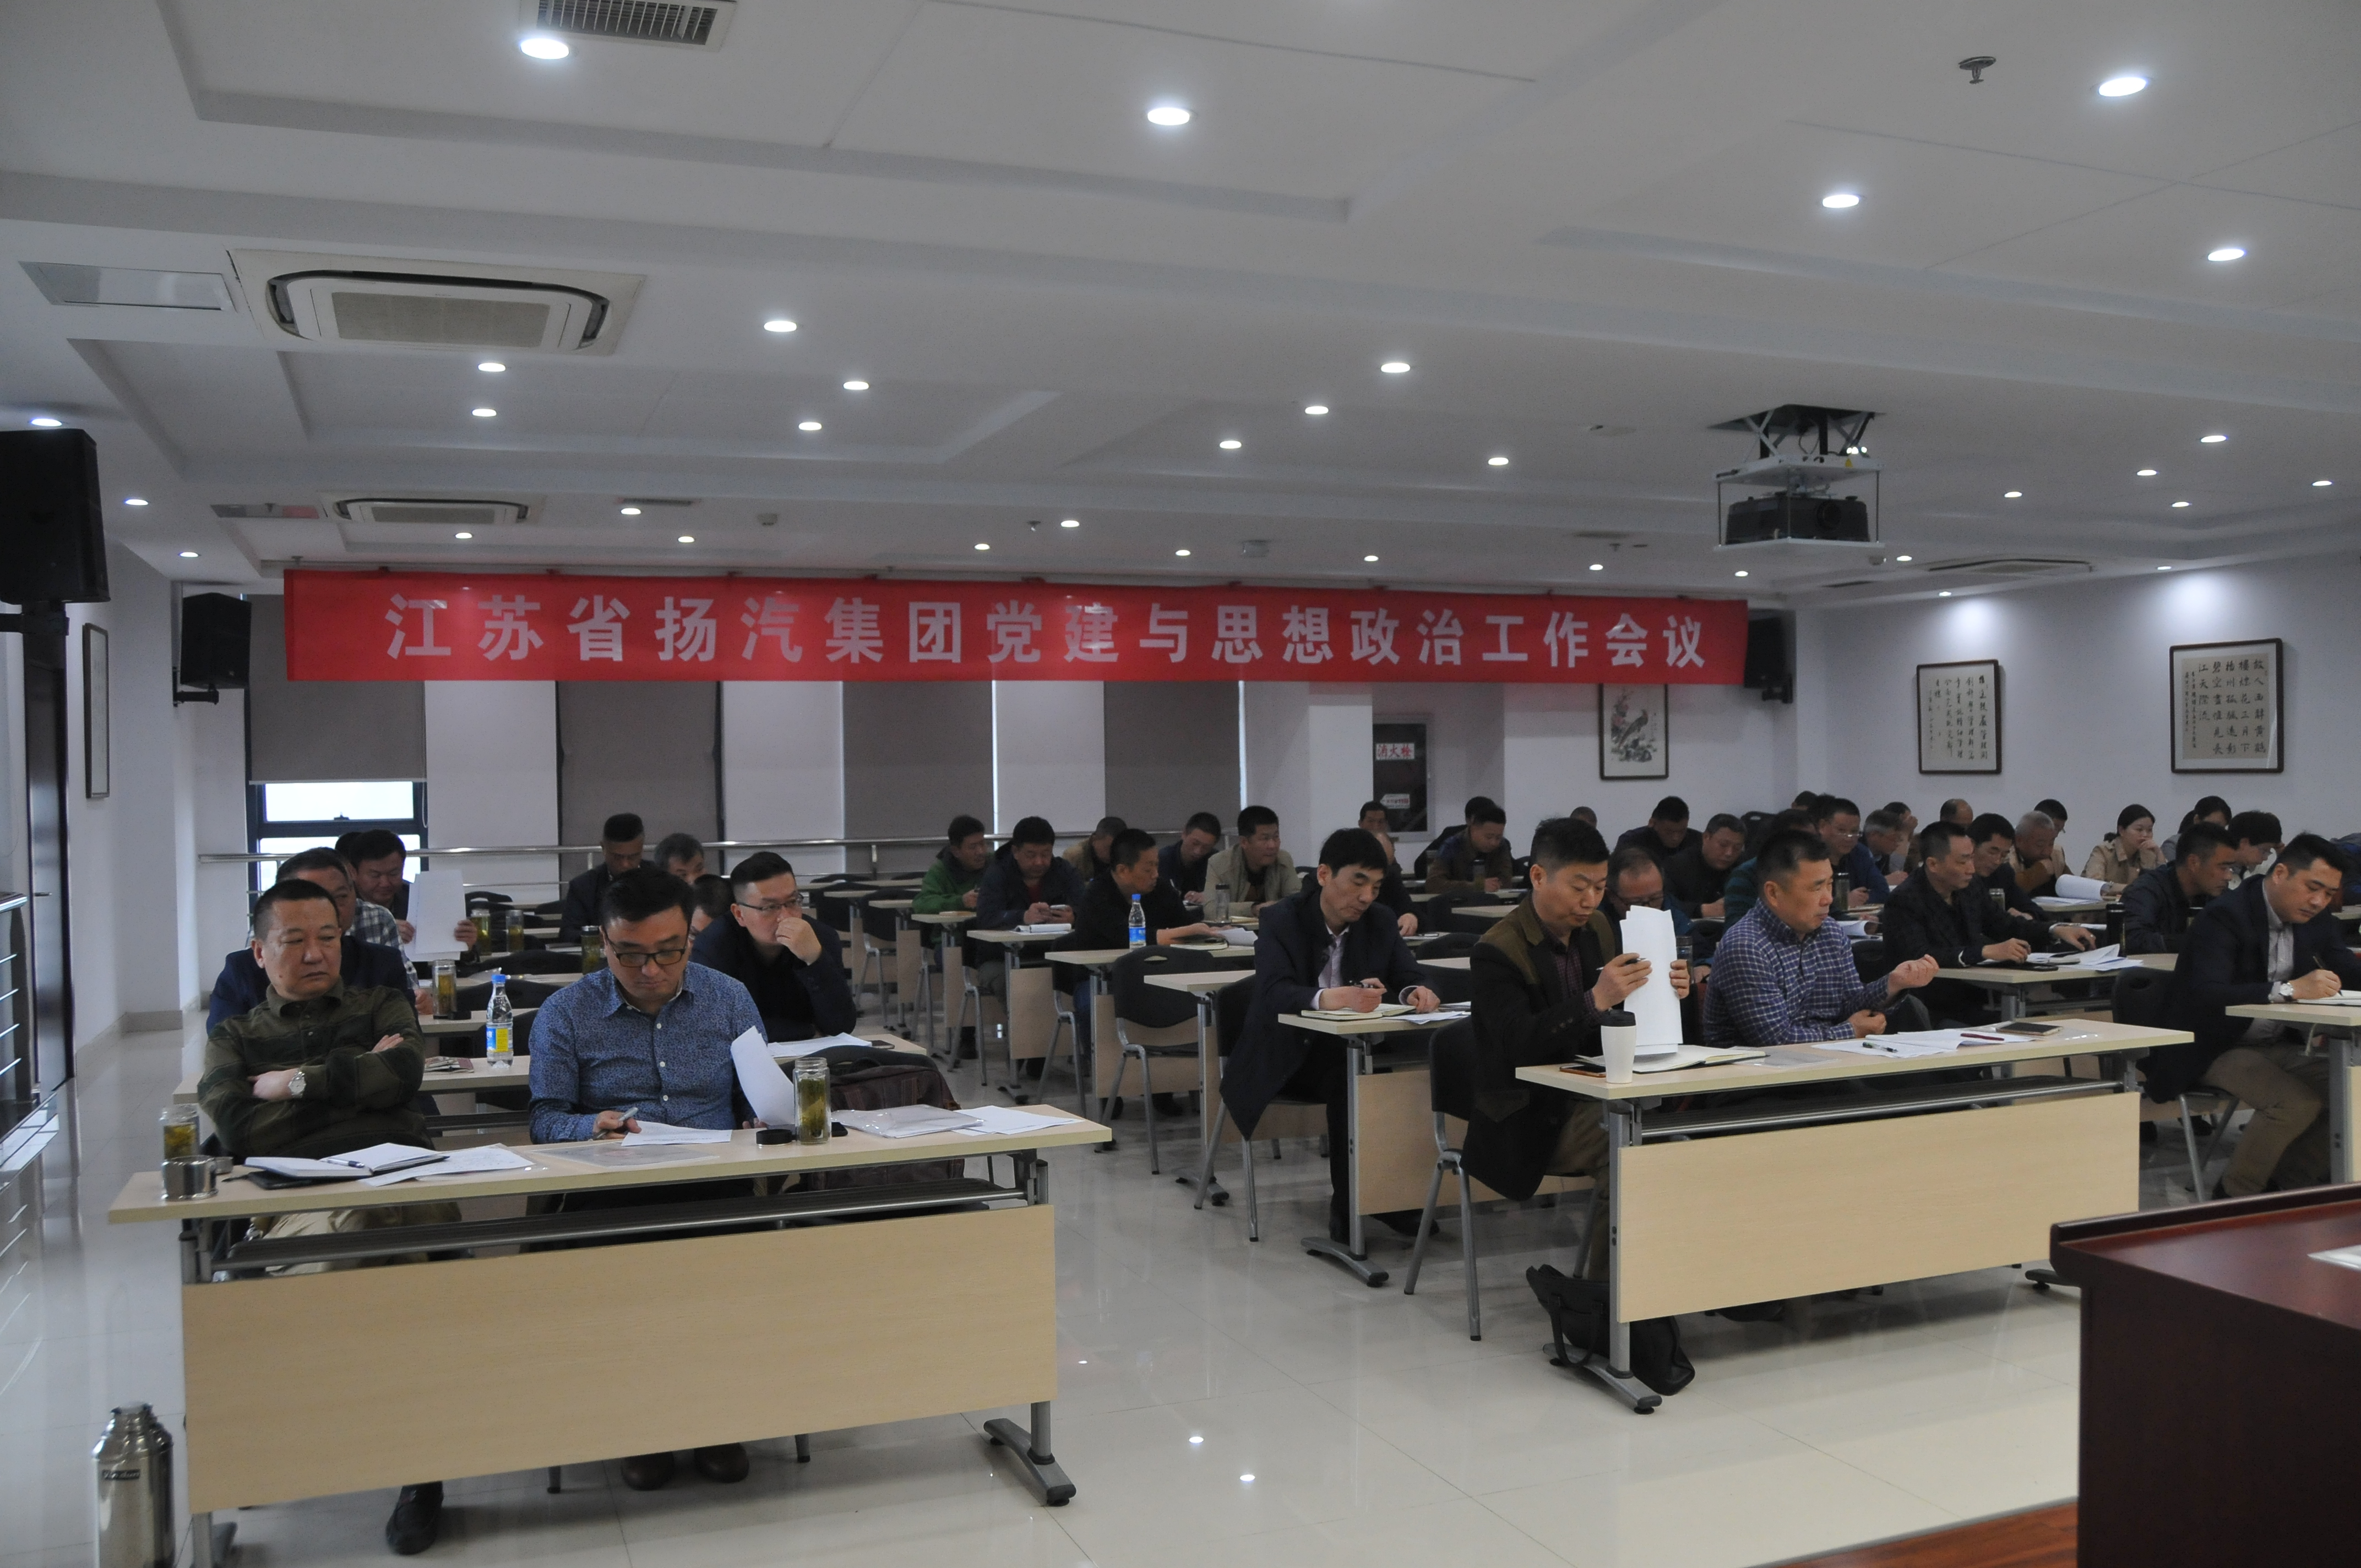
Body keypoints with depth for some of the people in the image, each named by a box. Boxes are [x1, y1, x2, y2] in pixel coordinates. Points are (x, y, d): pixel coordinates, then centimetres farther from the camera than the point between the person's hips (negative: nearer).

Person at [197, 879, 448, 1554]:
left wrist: (299, 1082, 5)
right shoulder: (235, 1036, 26)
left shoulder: (382, 1005, 27)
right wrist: (357, 1078, 7)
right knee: (347, 1226, -39)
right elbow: (238, 1129, 5)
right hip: (298, 1202, 0)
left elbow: (404, 1071, 4)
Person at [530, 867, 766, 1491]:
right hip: (612, 1189, -1)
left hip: (716, 1183, 1)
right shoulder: (564, 1014, 8)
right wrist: (592, 1127, -18)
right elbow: (546, 1118, 3)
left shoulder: (728, 999, 13)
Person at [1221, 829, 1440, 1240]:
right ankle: (1347, 1201, -22)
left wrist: (1415, 992, -27)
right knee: (1349, 1080, -33)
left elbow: (1406, 976, 0)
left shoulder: (1381, 921, 3)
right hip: (1287, 1055, -5)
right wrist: (1336, 998, -47)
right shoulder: (1283, 921, -12)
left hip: (1350, 1051, 5)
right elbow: (1272, 993, -27)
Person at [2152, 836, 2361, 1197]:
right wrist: (2289, 989, -41)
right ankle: (2230, 1201, -10)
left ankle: (2285, 1184, 2)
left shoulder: (2316, 920, 7)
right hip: (2217, 1050, -8)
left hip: (2281, 1046, 8)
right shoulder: (2224, 917, -18)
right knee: (2297, 1100, -28)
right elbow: (2205, 996, -31)